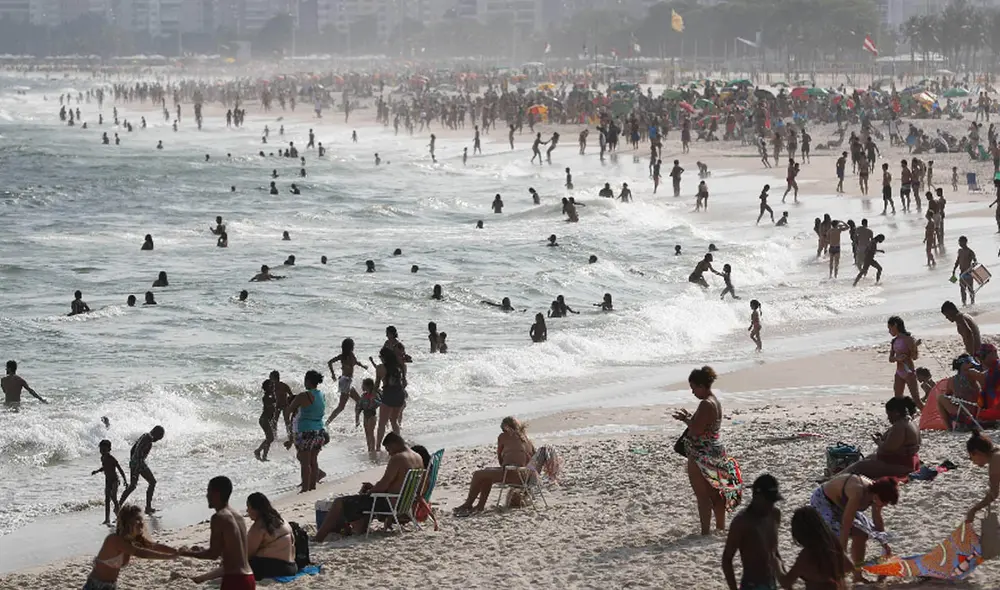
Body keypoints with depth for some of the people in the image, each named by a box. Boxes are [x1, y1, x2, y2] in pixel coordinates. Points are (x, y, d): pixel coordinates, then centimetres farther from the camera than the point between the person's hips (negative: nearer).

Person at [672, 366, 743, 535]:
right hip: (715, 451, 10)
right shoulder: (715, 401, 10)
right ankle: (721, 527, 27)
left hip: (701, 456, -10)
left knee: (702, 495, -3)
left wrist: (685, 419, -8)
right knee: (715, 493, 18)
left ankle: (705, 532, -1)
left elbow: (696, 430, -24)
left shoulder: (706, 404, -21)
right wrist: (689, 418, 10)